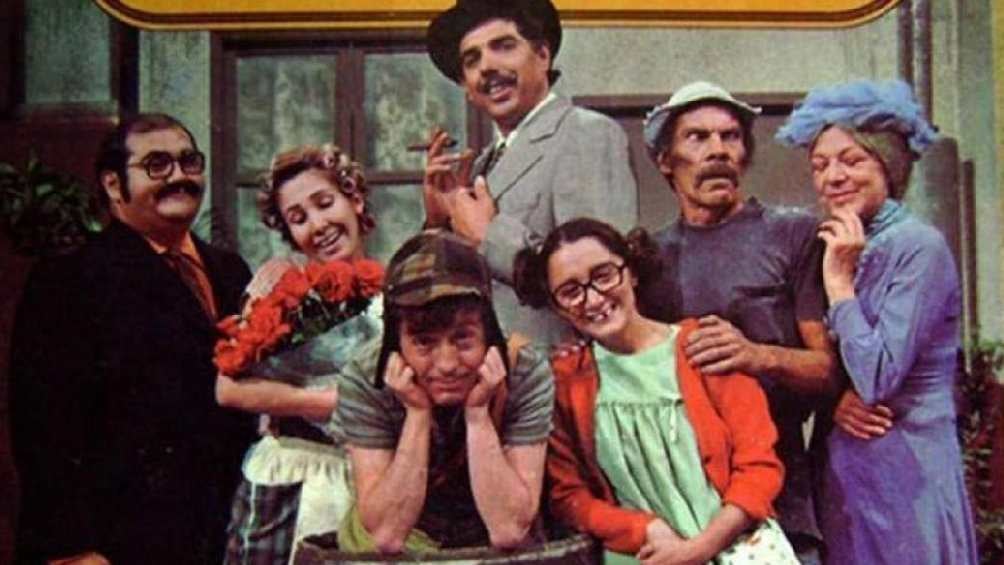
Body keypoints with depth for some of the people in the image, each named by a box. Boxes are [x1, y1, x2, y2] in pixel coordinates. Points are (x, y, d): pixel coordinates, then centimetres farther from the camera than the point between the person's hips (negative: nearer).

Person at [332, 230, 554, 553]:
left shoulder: (526, 373, -18)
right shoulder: (365, 381, -18)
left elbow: (509, 531, -20)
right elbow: (386, 536, -20)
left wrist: (477, 412, -27)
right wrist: (417, 414, -26)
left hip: (499, 550, 1)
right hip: (406, 543, 0)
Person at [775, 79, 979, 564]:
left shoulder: (918, 247, -13)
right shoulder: (842, 250, 8)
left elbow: (877, 380, -21)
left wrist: (840, 283, -15)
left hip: (905, 473, -7)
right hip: (843, 469, 7)